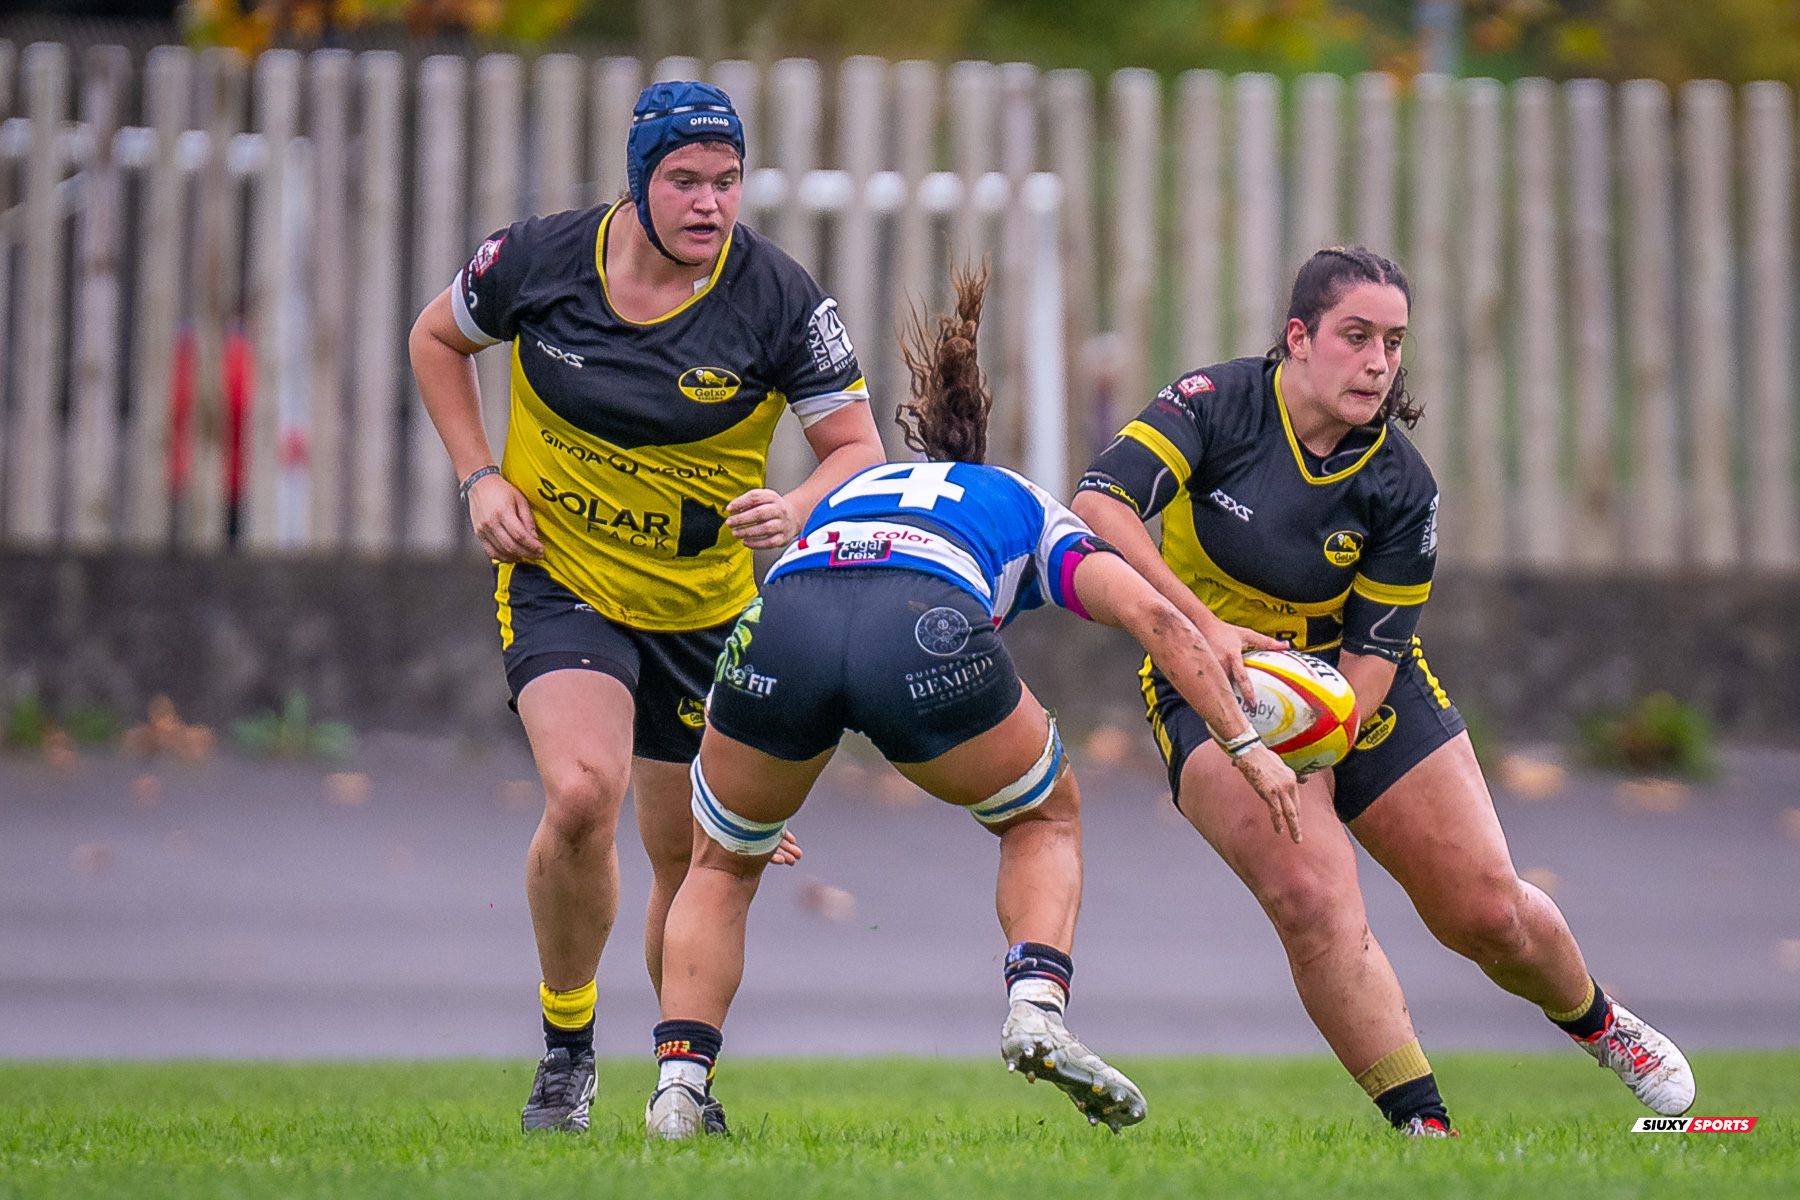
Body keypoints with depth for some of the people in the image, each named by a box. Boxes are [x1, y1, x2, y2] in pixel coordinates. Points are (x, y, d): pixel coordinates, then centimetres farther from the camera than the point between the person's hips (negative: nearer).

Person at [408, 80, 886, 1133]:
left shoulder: (780, 298, -15)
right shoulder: (540, 260, -12)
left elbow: (859, 447, -8)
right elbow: (437, 339, 8)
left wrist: (795, 511, -29)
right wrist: (481, 477, -3)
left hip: (709, 605, 1)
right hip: (562, 580, -1)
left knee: (689, 856, 6)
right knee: (583, 793, -25)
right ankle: (566, 1044, -3)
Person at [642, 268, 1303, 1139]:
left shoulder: (847, 492, 44)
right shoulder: (1028, 511, 35)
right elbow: (1148, 613, 18)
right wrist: (1244, 742, 19)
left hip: (779, 620, 2)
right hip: (928, 635, -2)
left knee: (723, 863, 29)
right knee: (1045, 817, 28)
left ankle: (678, 1084, 11)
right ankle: (1036, 1011, 5)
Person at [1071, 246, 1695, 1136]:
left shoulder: (1399, 485, -12)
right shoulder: (1218, 404, -17)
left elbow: (1375, 648, -11)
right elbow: (1099, 504, -29)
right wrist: (1204, 624, -38)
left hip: (1361, 690, 2)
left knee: (1487, 911, 0)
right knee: (1313, 896, -26)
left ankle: (1594, 1021, 33)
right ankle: (1419, 1124, -20)